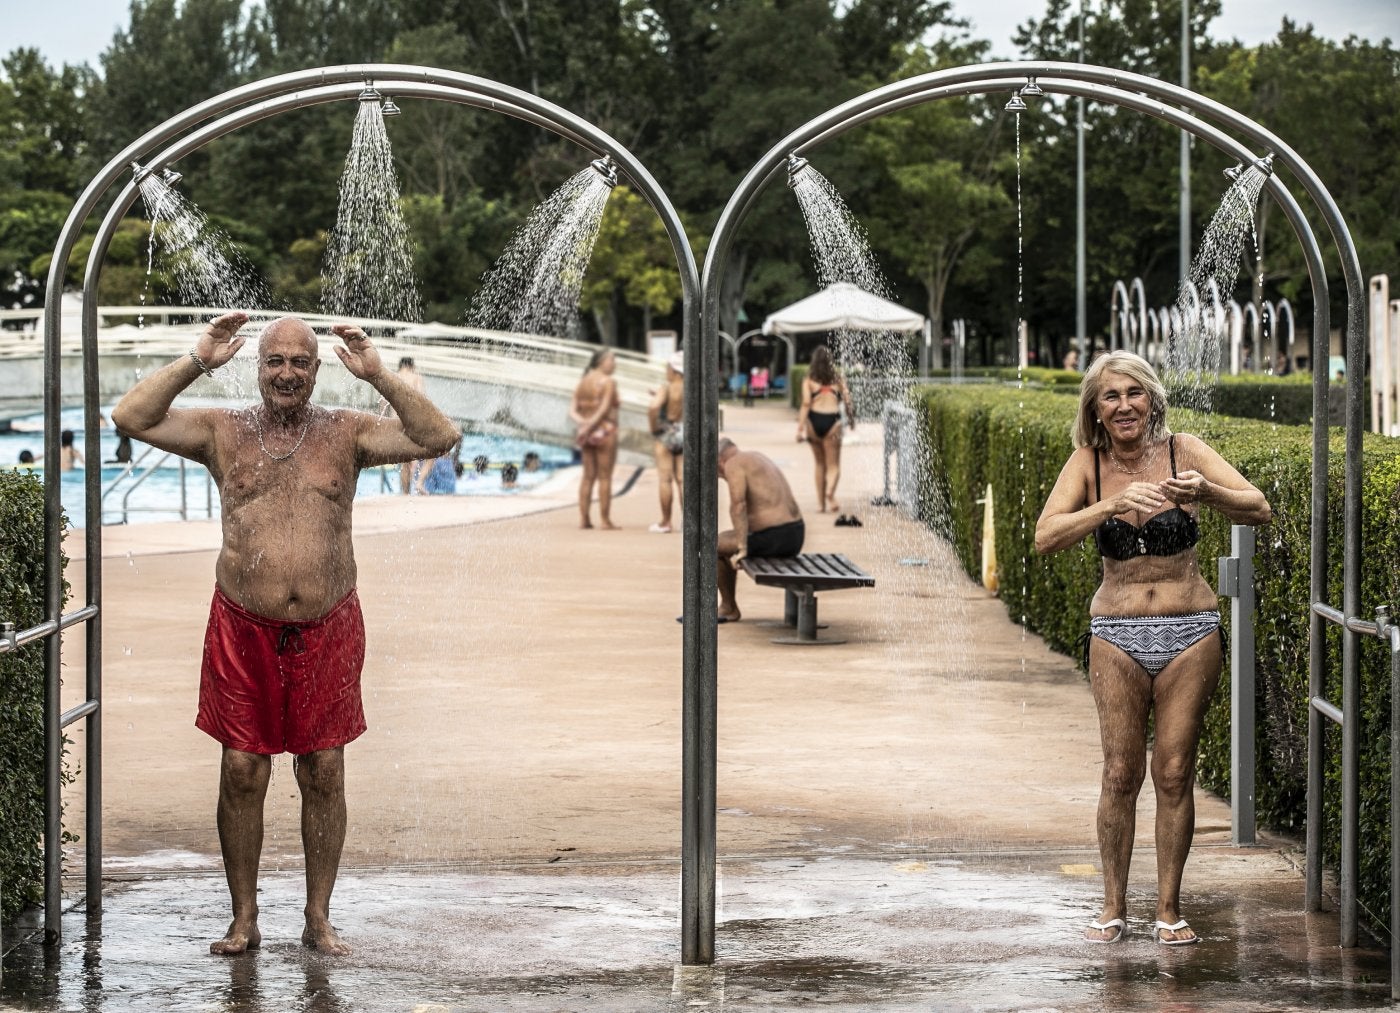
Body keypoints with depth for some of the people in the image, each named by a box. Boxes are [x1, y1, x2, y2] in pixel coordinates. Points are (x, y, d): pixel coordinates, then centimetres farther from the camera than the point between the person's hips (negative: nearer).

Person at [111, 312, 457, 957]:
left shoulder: (346, 433, 5)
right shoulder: (223, 432, 4)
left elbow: (437, 438, -5)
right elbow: (131, 418, -6)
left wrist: (377, 377, -12)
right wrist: (197, 362, -10)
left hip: (328, 629, 0)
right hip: (244, 627, 0)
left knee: (323, 772, 5)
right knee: (242, 771, 2)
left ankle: (318, 917, 15)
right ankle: (244, 919, 12)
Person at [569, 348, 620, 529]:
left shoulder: (582, 382, 12)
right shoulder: (608, 382, -10)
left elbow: (572, 410, 4)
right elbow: (604, 409, -19)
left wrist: (582, 423, -11)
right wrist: (589, 428, -17)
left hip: (588, 434, 7)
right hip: (605, 431, -7)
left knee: (588, 476, 11)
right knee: (605, 477, -3)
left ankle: (583, 518, 9)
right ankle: (604, 520, -3)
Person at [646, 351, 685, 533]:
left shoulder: (666, 389, -14)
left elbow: (653, 408, -29)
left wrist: (653, 428, -14)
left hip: (666, 436, -4)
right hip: (685, 436, 5)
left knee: (665, 479, 1)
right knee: (683, 480, 8)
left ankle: (665, 522, 4)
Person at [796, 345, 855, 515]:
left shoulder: (808, 380, 3)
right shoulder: (837, 378, 7)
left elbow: (806, 404, -6)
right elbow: (847, 401, 6)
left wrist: (800, 428, -7)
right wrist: (851, 419, 25)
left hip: (814, 420, 1)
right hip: (832, 421, -1)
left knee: (820, 464, 16)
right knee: (833, 465, 3)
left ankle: (820, 503, 16)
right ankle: (830, 492, -27)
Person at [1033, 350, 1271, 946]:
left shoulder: (1182, 451, -5)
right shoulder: (1089, 462, -2)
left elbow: (1259, 511, -13)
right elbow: (1045, 538, -14)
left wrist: (1205, 492, -33)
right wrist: (1113, 505, -28)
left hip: (1190, 632, 0)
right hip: (1116, 633, 0)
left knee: (1174, 773, 1)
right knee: (1121, 773, 0)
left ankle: (1170, 908, 11)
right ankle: (1114, 907, 12)